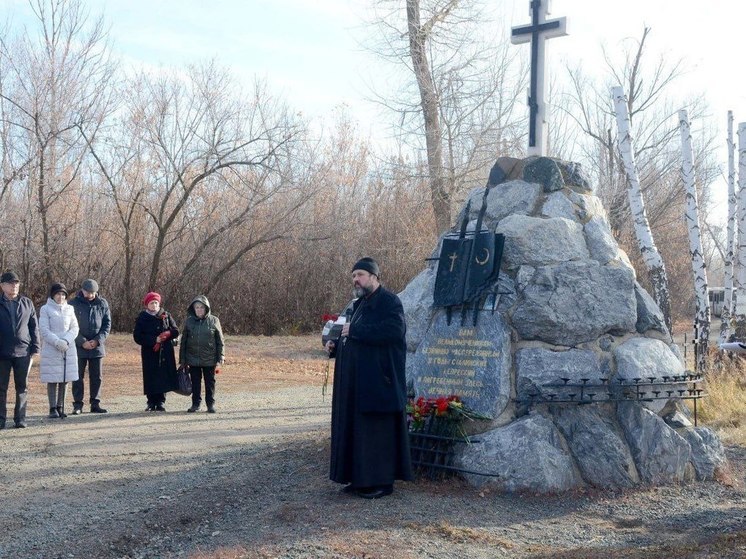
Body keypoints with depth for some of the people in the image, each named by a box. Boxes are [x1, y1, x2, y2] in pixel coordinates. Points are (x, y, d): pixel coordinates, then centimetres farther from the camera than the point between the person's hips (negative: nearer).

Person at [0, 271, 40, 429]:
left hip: (23, 352, 2)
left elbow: (34, 327, 8)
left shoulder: (27, 303, 7)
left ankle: (20, 418, 14)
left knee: (22, 387, 6)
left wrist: (34, 349, 1)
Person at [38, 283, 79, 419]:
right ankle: (53, 409, 2)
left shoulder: (70, 309, 10)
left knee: (65, 379, 4)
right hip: (51, 350, -4)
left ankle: (60, 407, 11)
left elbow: (75, 328, 6)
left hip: (68, 350, 4)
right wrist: (57, 342, -19)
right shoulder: (45, 309, -1)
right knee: (52, 380, -3)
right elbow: (44, 330, -8)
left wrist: (66, 341, -11)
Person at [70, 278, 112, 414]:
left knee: (96, 376, 7)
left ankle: (95, 404, 15)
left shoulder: (102, 304, 2)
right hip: (78, 347, -2)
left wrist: (97, 340, -10)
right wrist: (82, 342, -14)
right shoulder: (74, 304, -5)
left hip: (97, 346, 2)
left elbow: (107, 324, 4)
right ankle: (78, 404, 7)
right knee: (78, 376, 2)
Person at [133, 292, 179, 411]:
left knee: (164, 376, -3)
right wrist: (154, 340, -12)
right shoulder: (142, 318, 4)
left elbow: (176, 331, 8)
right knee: (150, 378, -2)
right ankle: (151, 403, 6)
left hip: (165, 353, 1)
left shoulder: (166, 316, 9)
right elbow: (137, 337, -3)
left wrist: (167, 334, -13)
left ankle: (161, 402, 6)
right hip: (149, 353, -1)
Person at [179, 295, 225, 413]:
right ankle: (196, 404, 20)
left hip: (209, 359, -1)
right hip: (193, 359, 1)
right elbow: (183, 342, 7)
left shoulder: (214, 321, -2)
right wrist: (182, 360, 4)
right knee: (195, 382, 9)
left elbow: (220, 341, 0)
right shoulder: (189, 321, 2)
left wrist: (220, 359, -5)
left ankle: (211, 404, 17)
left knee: (210, 382, 7)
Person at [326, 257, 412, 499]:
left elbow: (394, 330, -27)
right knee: (354, 429, 10)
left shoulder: (389, 302, -10)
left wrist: (354, 330, -22)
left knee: (377, 431, -4)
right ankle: (359, 479, 19)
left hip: (378, 382, -9)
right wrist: (335, 346, 7)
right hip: (356, 383, 9)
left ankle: (381, 482, 5)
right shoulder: (359, 305, 18)